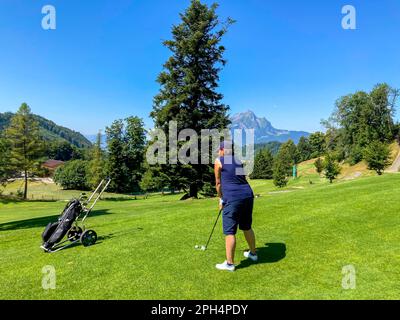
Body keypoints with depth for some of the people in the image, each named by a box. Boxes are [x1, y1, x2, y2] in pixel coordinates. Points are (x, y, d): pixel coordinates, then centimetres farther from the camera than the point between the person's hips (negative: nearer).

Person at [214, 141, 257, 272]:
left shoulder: (219, 161, 2)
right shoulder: (238, 161, 20)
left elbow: (218, 183, 6)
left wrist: (221, 199, 20)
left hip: (233, 198, -7)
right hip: (248, 194, 7)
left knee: (230, 231, 1)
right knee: (247, 227, 23)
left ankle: (229, 263, 8)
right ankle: (253, 253, 39)